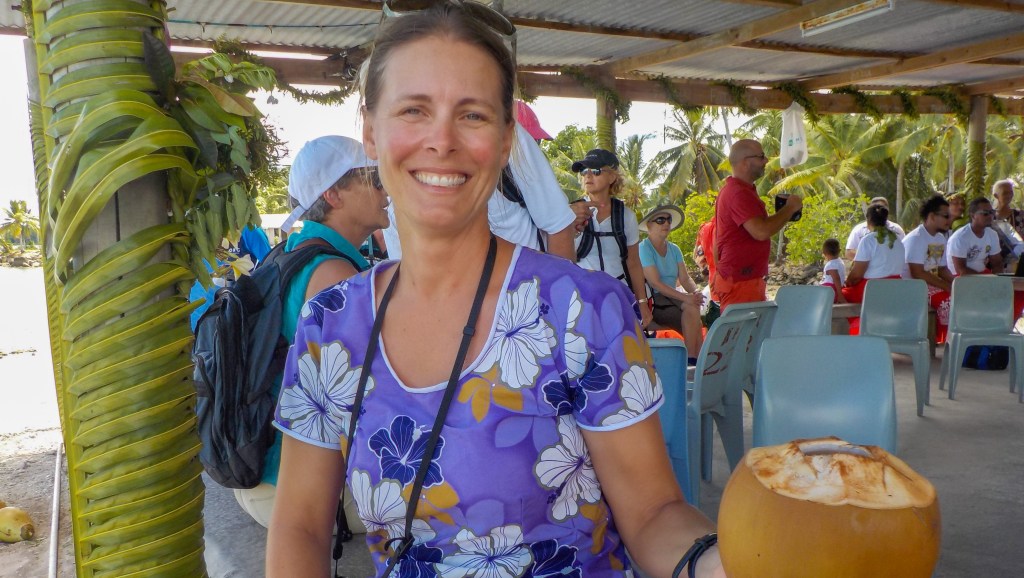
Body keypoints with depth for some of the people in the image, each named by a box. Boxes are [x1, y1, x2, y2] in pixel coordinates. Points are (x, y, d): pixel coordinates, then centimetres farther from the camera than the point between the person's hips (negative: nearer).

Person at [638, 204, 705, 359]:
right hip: (652, 300, -6)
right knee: (691, 308, -24)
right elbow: (655, 283, -19)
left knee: (693, 307, -23)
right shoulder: (644, 248, -9)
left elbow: (685, 279, 5)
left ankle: (693, 358, -22)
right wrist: (685, 297, -27)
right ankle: (693, 357, -20)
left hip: (672, 297, 6)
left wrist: (696, 292, -19)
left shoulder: (674, 249, 14)